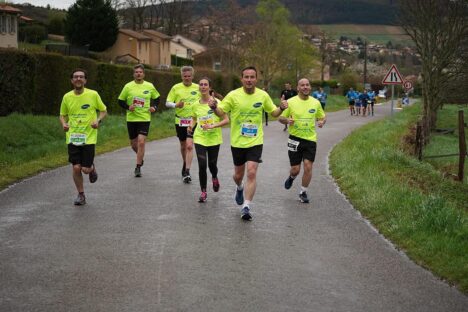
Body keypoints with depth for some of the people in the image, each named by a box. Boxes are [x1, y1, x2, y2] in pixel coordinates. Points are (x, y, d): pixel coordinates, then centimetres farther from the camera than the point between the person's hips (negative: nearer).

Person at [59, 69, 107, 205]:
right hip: (72, 137, 2)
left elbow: (103, 111, 8)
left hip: (89, 137, -2)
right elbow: (63, 115, 14)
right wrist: (64, 124, -7)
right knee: (76, 167, -5)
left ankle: (92, 168, 34)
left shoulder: (93, 94, -3)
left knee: (86, 169, -4)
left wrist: (98, 120, -12)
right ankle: (81, 195, 13)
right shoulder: (67, 97, 3)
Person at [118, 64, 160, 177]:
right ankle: (140, 157, 42)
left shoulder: (149, 86, 2)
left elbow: (156, 98, 18)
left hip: (145, 118, -1)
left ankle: (138, 167, -5)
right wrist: (128, 107, -13)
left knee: (141, 142, -14)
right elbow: (120, 101, 5)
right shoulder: (128, 86, 0)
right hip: (131, 119, 1)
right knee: (133, 144, 10)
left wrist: (154, 107, -1)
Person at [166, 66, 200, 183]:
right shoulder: (176, 88, 0)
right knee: (183, 146, 15)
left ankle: (187, 172, -15)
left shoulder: (198, 88, 2)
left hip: (193, 120, -1)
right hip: (180, 120, 1)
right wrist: (176, 105, -20)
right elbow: (167, 103, 0)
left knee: (189, 146, -15)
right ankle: (185, 164, 40)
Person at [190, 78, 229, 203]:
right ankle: (203, 192, 7)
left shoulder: (216, 102, -10)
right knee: (202, 165, -9)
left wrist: (212, 126, -22)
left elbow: (226, 120, -10)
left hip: (214, 138, -2)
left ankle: (214, 178, 45)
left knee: (212, 164, 8)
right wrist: (191, 126, -2)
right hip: (199, 138, 2)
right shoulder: (196, 105, 1)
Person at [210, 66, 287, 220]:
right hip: (237, 142, 0)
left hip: (255, 142, 0)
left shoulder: (263, 95, -2)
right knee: (238, 175, 13)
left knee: (251, 173, -15)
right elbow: (221, 113, -4)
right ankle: (240, 188, 50)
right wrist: (214, 107, -27)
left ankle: (246, 207, -7)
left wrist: (281, 108, -12)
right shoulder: (233, 95, -7)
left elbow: (273, 112, 10)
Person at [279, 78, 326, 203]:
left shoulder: (316, 102, 4)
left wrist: (322, 122, -6)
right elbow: (281, 118, 3)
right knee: (295, 169, 1)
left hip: (311, 139, 1)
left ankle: (303, 192, 12)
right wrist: (287, 120, -19)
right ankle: (291, 177, 39)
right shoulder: (290, 102, -3)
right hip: (295, 139, -1)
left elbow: (322, 116, 18)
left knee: (308, 167, -7)